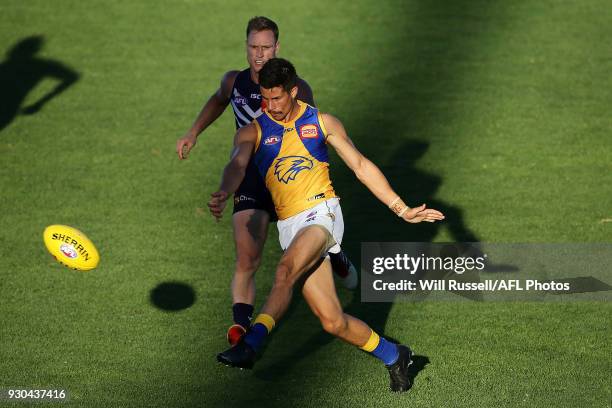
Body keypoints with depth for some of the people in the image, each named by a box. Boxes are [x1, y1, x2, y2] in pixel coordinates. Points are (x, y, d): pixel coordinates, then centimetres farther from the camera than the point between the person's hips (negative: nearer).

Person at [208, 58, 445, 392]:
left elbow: (361, 166, 13)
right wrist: (223, 194, -37)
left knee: (286, 270, -33)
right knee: (333, 322, -1)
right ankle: (392, 355, 20)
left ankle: (251, 345, -39)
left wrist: (401, 209, 10)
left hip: (322, 212, -2)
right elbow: (237, 165, -13)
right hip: (290, 226, 2)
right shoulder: (252, 132, 6)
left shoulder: (322, 123, 7)